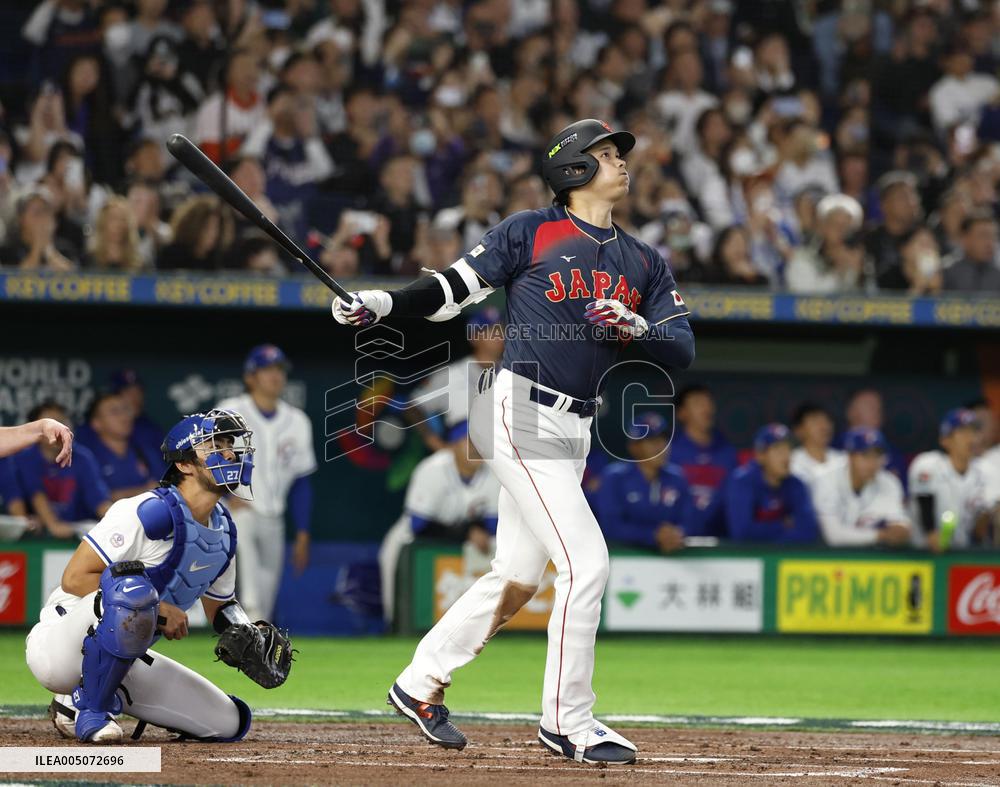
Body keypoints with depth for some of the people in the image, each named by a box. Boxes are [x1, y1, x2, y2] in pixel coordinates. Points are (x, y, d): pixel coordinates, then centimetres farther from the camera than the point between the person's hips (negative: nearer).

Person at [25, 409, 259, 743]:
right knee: (132, 587, -39)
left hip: (120, 661, 9)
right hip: (58, 647, -9)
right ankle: (90, 709, -18)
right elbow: (75, 578, -23)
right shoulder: (151, 512, -20)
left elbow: (220, 606, 22)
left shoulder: (223, 532, 7)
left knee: (229, 723, 2)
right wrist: (156, 610, -24)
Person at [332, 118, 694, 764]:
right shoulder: (531, 233, -2)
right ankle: (568, 723, -5)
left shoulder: (645, 264, 13)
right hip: (517, 413, -7)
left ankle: (421, 684, 28)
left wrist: (635, 327, -14)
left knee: (518, 577, 11)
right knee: (586, 561, -14)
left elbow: (683, 351, 6)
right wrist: (381, 303, -15)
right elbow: (454, 289, 0)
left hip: (573, 432, 7)